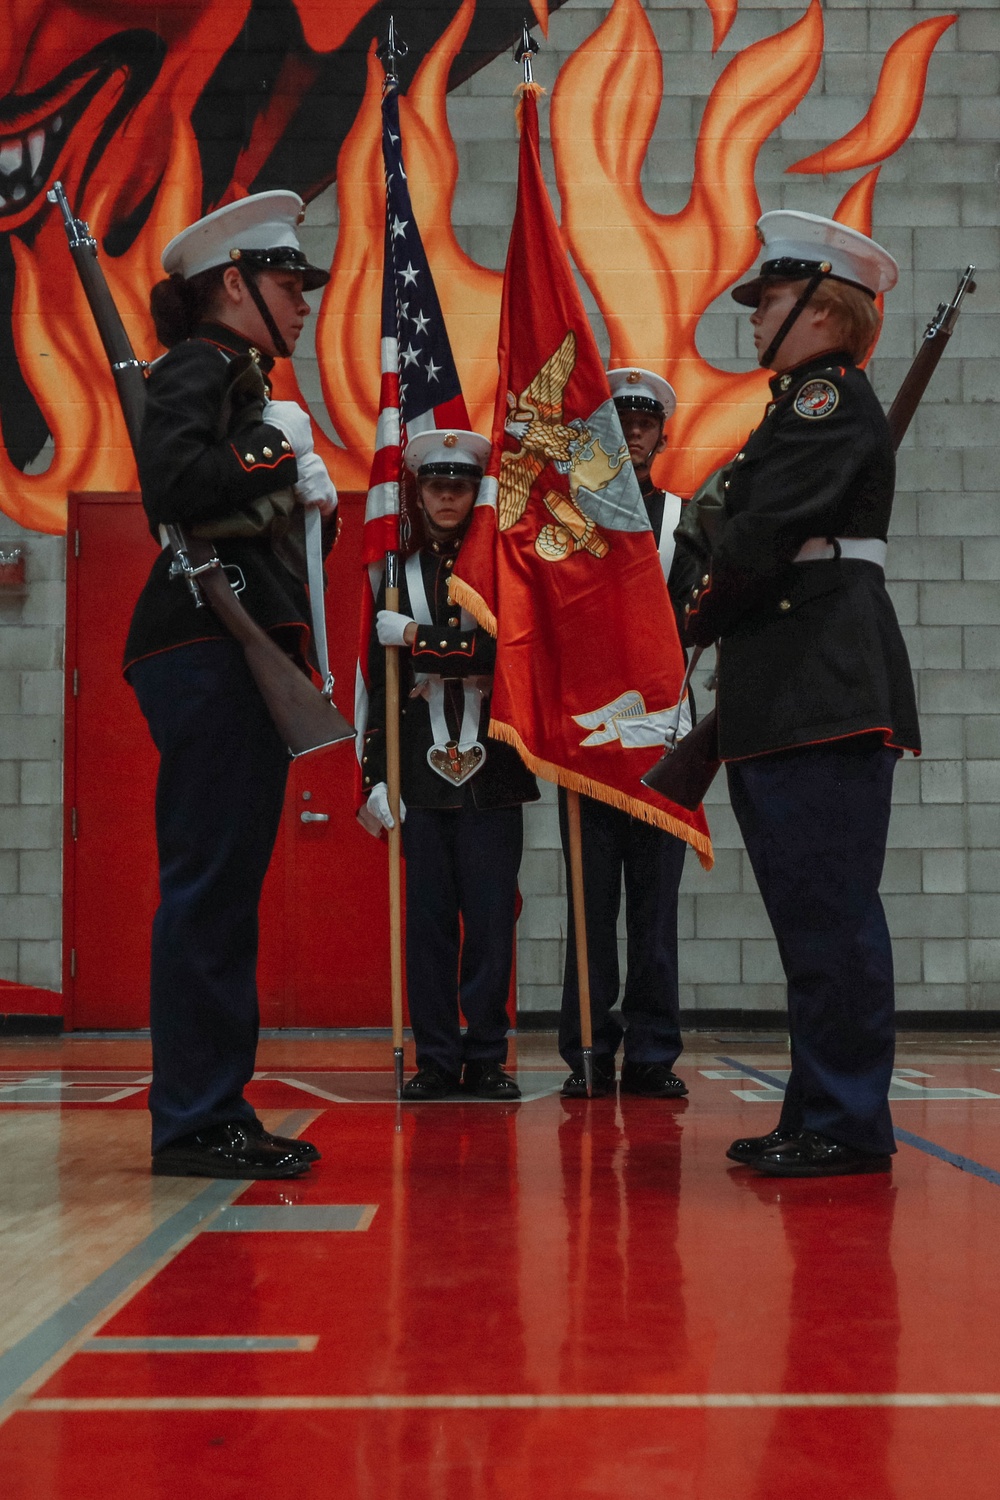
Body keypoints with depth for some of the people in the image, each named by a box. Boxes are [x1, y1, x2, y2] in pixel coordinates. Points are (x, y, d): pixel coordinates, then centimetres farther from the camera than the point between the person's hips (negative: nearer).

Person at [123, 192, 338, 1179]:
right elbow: (173, 481, -24)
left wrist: (301, 494, 9)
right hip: (207, 646, -10)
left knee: (227, 881, 9)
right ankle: (193, 1122, -5)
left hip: (242, 652, 10)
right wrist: (281, 455, -13)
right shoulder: (197, 369, -5)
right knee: (209, 878, -10)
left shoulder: (241, 381, 24)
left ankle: (215, 1110, 15)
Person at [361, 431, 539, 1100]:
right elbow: (378, 682, 7)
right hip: (423, 773, 1)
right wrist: (375, 776, 1)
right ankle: (437, 1058, 12)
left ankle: (487, 1057, 11)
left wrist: (415, 635, -11)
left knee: (491, 916, 1)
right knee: (429, 919, 3)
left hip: (492, 772, -1)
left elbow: (504, 649, -11)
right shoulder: (397, 572, 10)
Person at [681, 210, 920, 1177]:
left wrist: (697, 620, -4)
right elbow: (750, 527, 21)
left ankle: (849, 1127, -2)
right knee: (812, 913, 12)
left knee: (831, 913, -8)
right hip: (785, 696, 10)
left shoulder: (832, 395, -6)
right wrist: (717, 628, 6)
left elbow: (767, 529, -16)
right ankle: (820, 1115, 19)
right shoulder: (802, 402, 25)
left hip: (826, 690, -10)